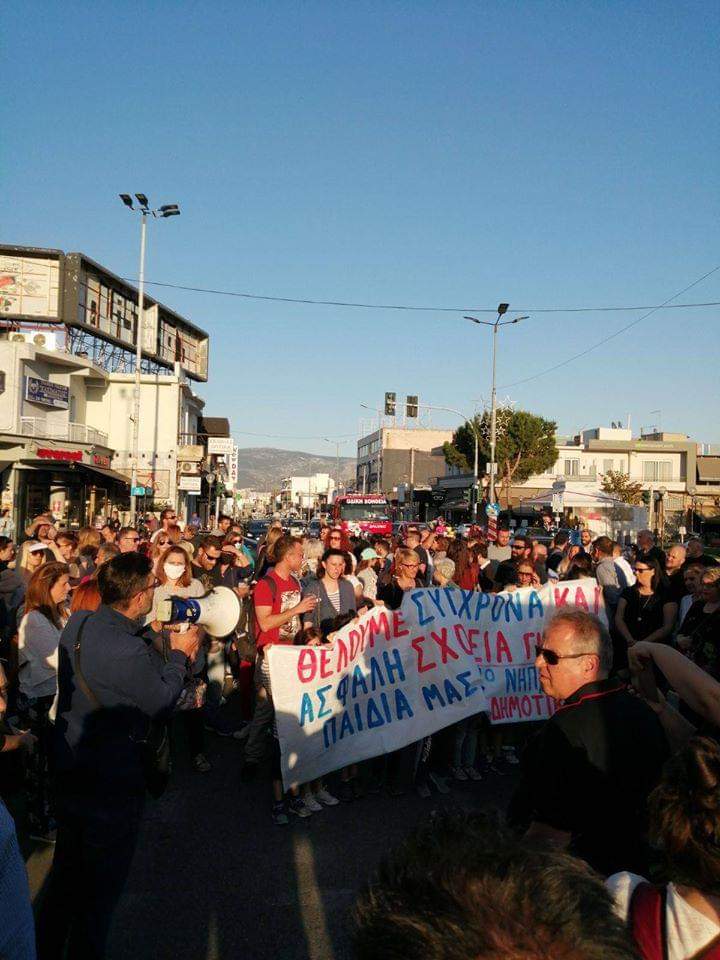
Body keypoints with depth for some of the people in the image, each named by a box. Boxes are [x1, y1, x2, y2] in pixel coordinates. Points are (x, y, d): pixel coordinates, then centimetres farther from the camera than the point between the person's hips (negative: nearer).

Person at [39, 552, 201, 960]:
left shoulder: (76, 624, -7)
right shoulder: (129, 652, -33)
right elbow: (161, 702, -17)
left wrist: (154, 637, 2)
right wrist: (180, 654, -4)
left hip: (68, 770, 8)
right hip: (111, 784, -8)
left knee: (66, 872, 28)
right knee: (101, 886, 15)